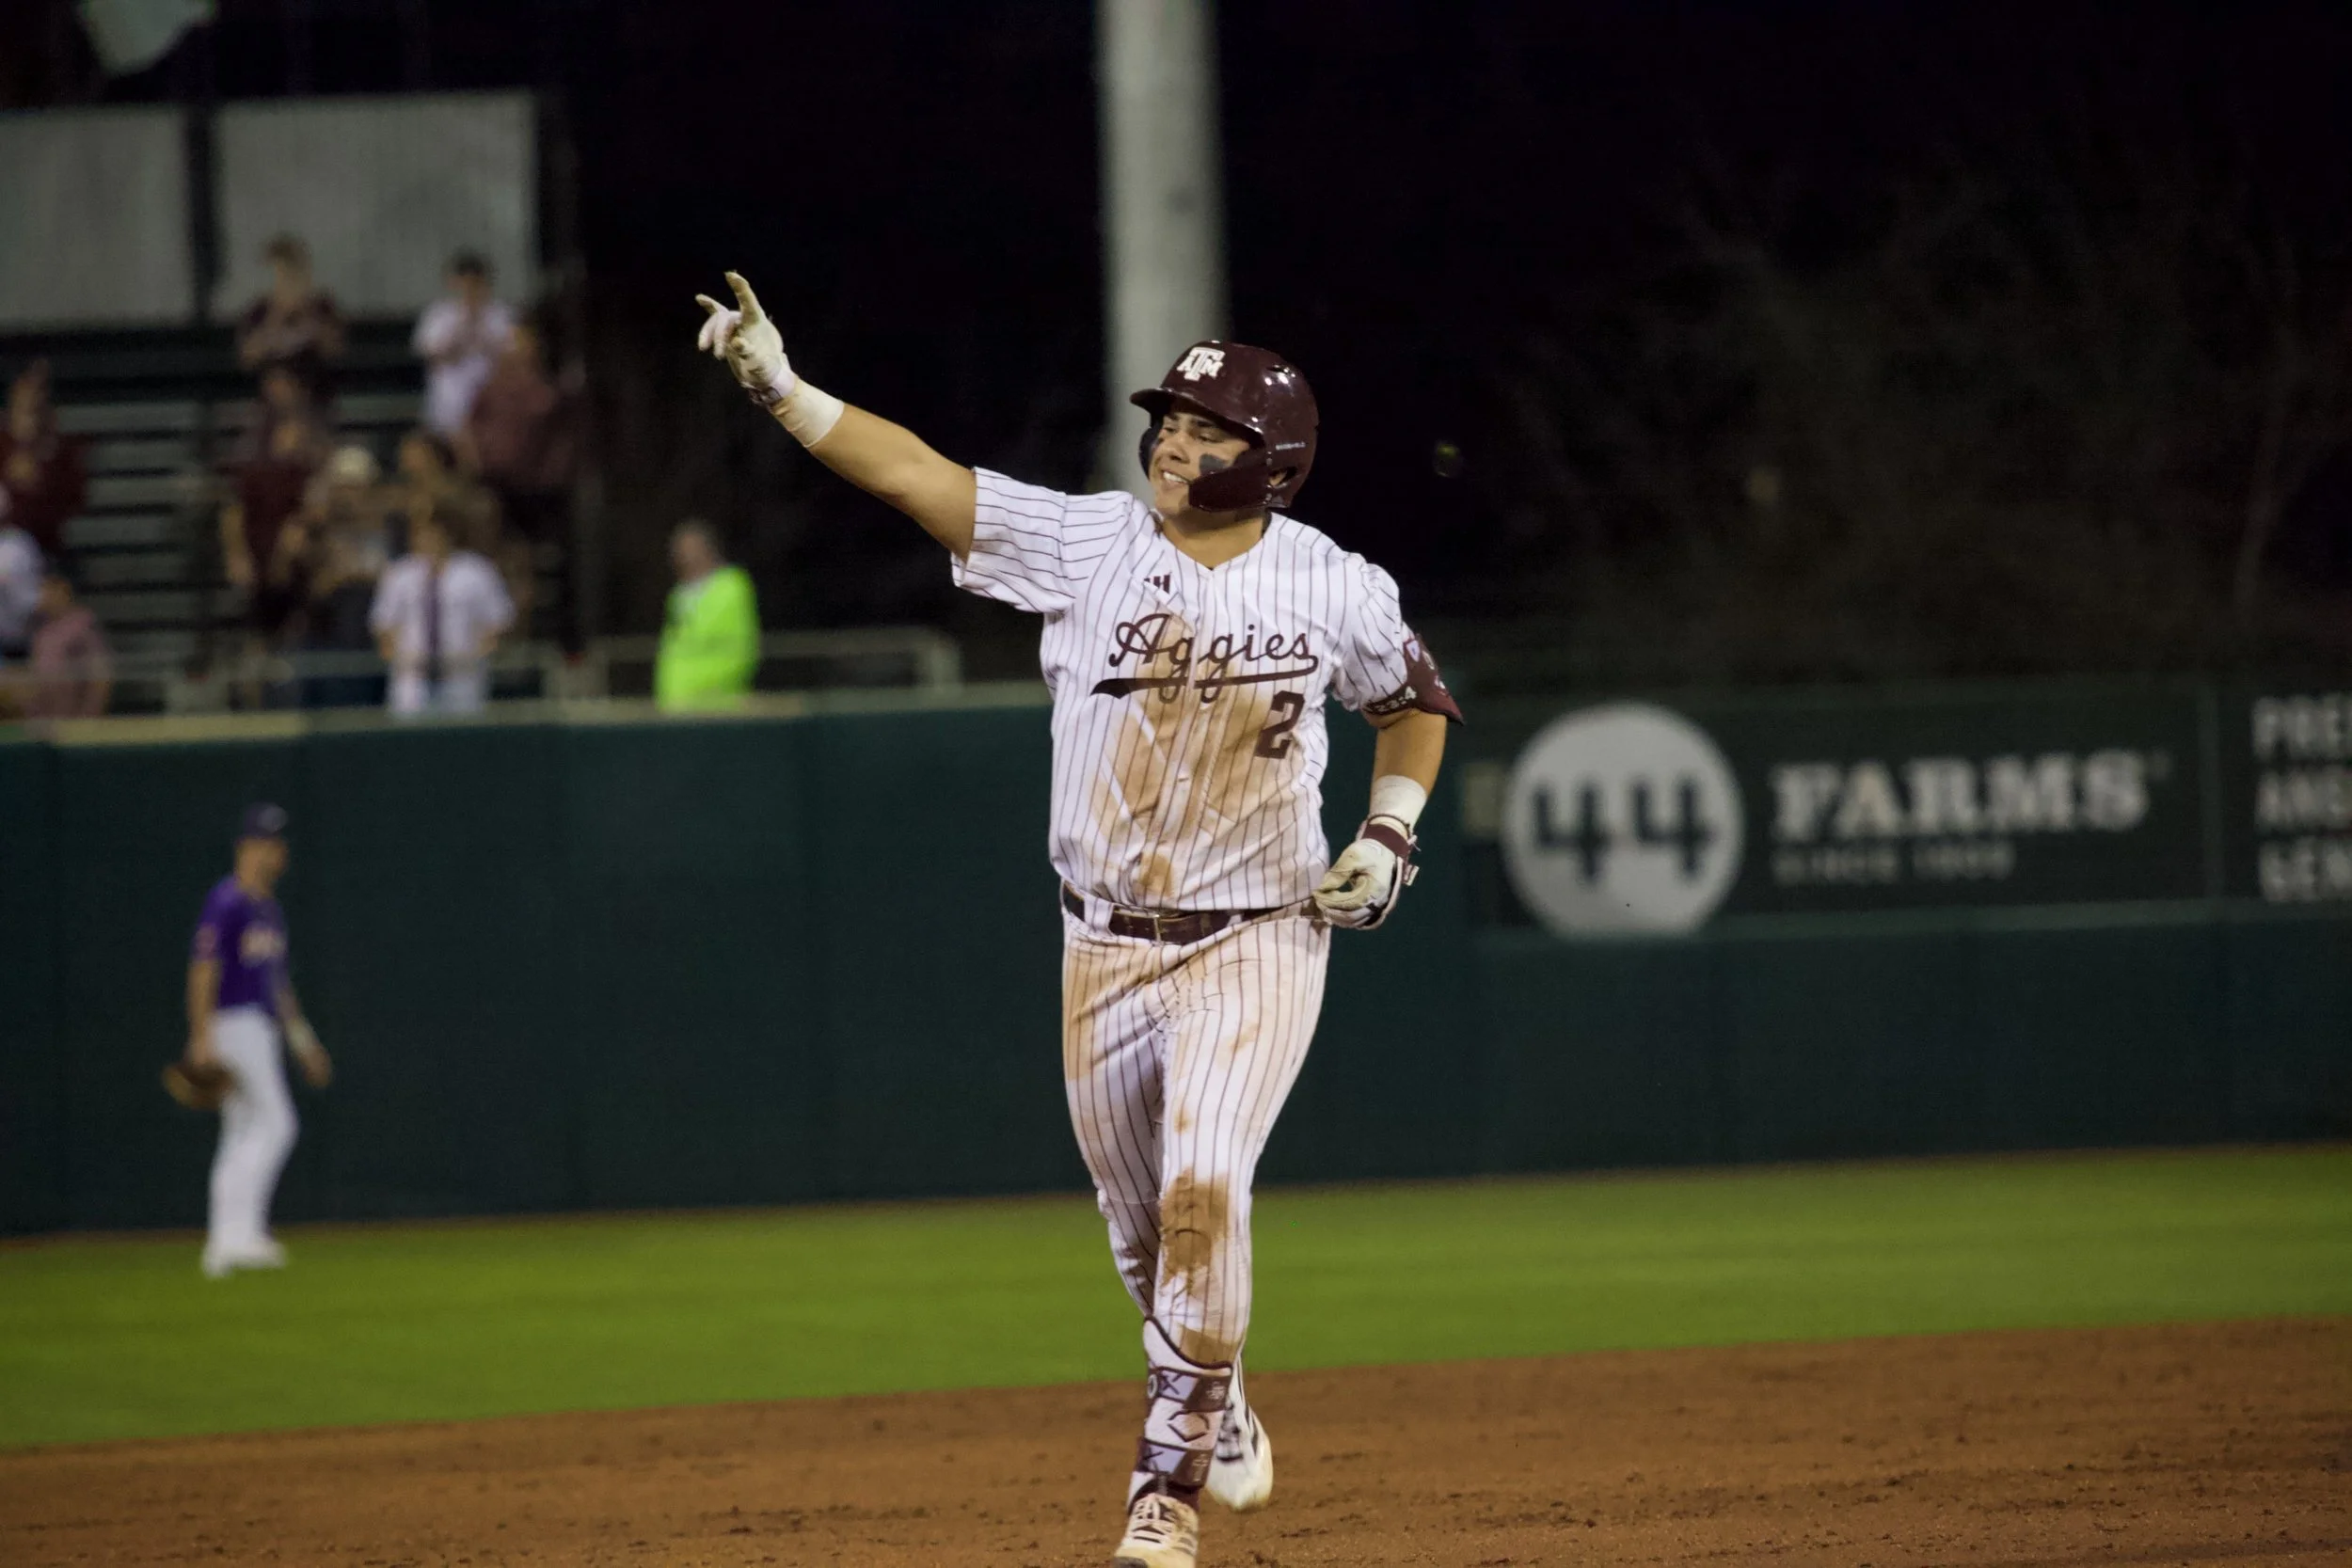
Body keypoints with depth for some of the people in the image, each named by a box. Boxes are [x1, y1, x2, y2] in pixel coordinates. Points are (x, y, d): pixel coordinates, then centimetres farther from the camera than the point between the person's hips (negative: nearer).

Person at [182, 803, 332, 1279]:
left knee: (242, 1136, 8)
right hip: (232, 1022, -10)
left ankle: (224, 1241, 9)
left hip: (261, 1027, 10)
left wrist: (302, 1038, 25)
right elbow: (203, 969, -18)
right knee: (274, 1124, -16)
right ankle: (241, 1232, -19)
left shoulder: (269, 909, 18)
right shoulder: (226, 904, -12)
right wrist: (202, 1038, -25)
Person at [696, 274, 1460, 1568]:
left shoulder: (1332, 588, -5)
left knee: (1202, 1193, -19)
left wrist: (1390, 832, -1)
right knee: (1142, 1229, 11)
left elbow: (1415, 698, 13)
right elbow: (917, 477, -15)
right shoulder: (1085, 543, -7)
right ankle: (1213, 1408, 38)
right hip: (1106, 945, 3)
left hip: (1257, 942, -2)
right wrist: (781, 389, -27)